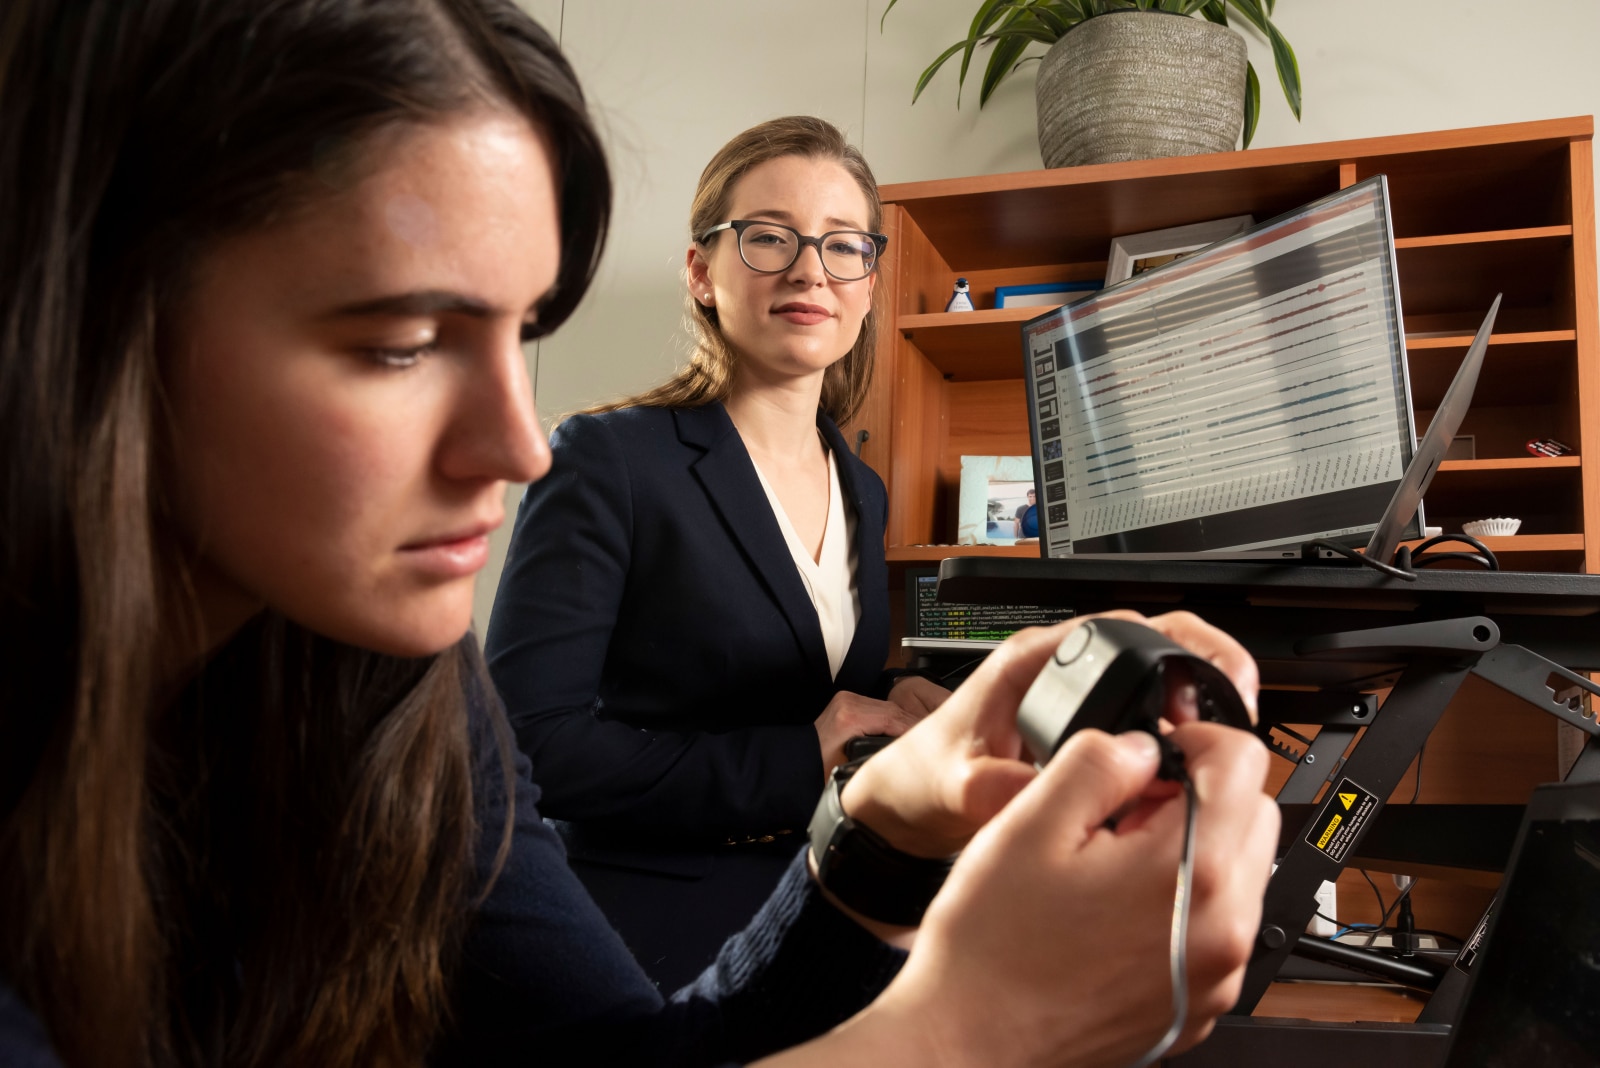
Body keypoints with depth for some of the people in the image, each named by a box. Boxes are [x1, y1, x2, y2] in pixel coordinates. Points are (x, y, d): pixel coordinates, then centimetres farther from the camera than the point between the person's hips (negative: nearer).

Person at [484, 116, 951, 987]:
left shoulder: (861, 491, 14)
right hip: (649, 949, -6)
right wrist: (798, 765, -17)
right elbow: (529, 737, -15)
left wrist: (895, 708, 0)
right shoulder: (608, 458, -7)